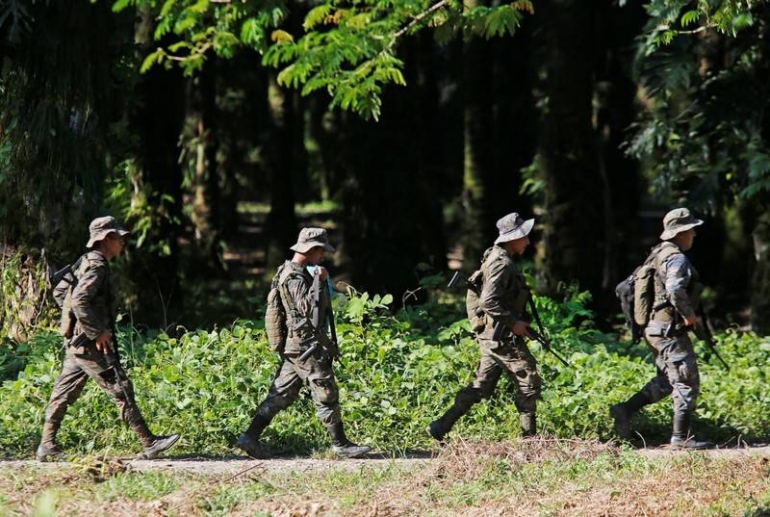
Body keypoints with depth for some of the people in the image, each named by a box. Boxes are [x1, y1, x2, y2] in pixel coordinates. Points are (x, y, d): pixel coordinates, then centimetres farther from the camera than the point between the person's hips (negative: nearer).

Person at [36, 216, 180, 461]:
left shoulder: (87, 264, 17)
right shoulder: (96, 267, -14)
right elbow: (79, 301, -27)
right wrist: (98, 332, -22)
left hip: (77, 342, 10)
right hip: (90, 344, -10)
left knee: (64, 392, 9)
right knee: (121, 389, -8)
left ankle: (47, 445, 10)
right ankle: (149, 443, -7)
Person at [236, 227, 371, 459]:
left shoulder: (301, 273, 18)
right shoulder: (294, 276, -15)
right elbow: (308, 307, -26)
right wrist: (319, 281, -21)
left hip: (295, 346, 10)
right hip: (307, 346, -10)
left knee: (281, 394, 9)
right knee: (326, 394, -4)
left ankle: (250, 438, 7)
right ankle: (341, 445, 1)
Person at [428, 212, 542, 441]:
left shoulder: (496, 258, 14)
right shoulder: (502, 264, -17)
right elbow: (488, 302, -26)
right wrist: (514, 323, -21)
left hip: (491, 335, 10)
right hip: (502, 336, -10)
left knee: (482, 385, 12)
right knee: (529, 382, -3)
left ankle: (441, 426, 9)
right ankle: (529, 437, 1)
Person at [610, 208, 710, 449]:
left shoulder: (657, 255, 13)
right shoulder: (677, 259, -16)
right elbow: (675, 289, -33)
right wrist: (689, 314, -20)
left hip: (654, 329, 10)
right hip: (671, 331, -10)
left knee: (666, 381, 20)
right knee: (687, 383, -3)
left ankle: (624, 410, 14)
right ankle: (681, 437, -2)